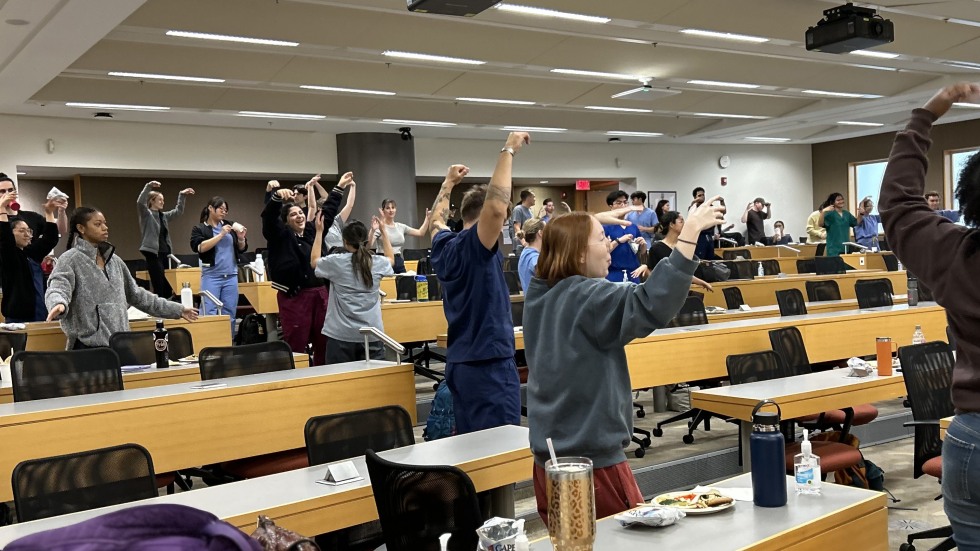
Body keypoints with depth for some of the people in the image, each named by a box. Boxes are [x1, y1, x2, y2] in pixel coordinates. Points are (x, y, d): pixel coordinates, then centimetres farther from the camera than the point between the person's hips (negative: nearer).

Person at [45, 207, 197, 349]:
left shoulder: (114, 260, 17)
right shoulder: (71, 259, -3)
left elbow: (136, 294, 22)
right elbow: (57, 290, -18)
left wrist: (177, 309, 21)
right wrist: (59, 304, -44)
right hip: (88, 346, -6)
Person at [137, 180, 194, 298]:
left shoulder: (164, 216, 17)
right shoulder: (146, 214, -3)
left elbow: (178, 211, 27)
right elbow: (140, 202, -21)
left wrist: (182, 195, 19)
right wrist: (148, 186, -31)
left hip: (166, 254, 8)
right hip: (154, 255, -8)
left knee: (168, 288, 6)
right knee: (159, 289, -10)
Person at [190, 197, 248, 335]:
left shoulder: (230, 225, 12)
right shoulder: (199, 229, 2)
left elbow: (242, 249, 14)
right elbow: (200, 247, -15)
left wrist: (241, 238, -7)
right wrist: (221, 235, -16)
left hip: (231, 276, 4)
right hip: (211, 276, -4)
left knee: (229, 314, 7)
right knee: (209, 314, -8)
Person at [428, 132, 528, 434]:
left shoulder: (445, 246, 10)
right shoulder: (474, 245, -14)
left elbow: (437, 219, 33)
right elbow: (496, 206, -32)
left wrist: (449, 183, 42)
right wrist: (508, 151, -23)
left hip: (459, 362, 9)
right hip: (489, 363, -9)